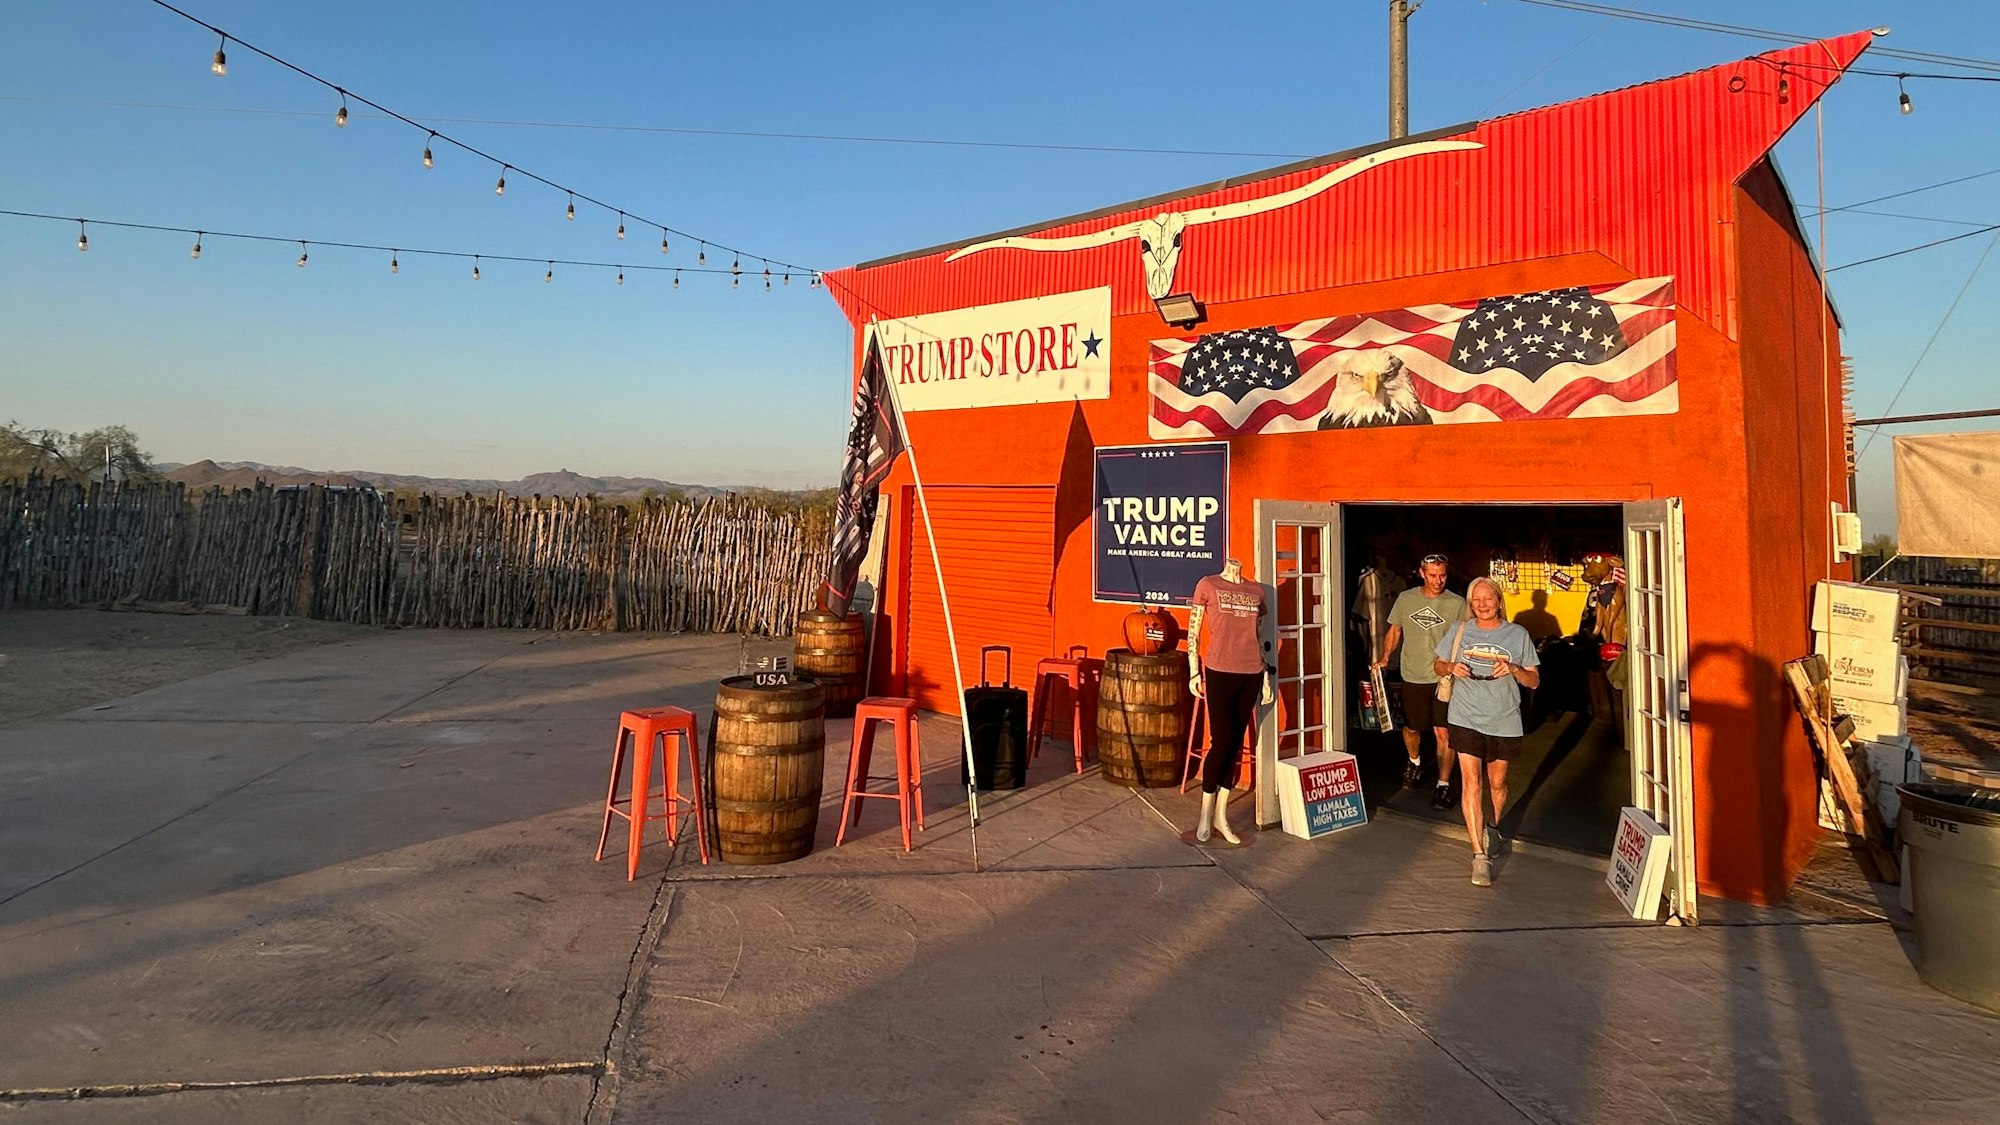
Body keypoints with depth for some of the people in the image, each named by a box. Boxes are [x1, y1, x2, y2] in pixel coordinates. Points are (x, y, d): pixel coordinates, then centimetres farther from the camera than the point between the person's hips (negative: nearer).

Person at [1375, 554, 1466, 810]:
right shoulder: (1405, 599, 3)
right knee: (1411, 728, 16)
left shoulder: (1457, 603, -3)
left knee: (1443, 733, -6)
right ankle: (1415, 762, 46)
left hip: (1445, 678, -2)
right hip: (1412, 677, 2)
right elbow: (1394, 630, 13)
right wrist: (1384, 657, 0)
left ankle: (1443, 784, 7)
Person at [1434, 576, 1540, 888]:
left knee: (1497, 783, 14)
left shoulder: (1517, 635, 0)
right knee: (1471, 782, -9)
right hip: (1466, 719, 0)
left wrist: (1514, 669, -17)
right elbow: (1438, 665, 12)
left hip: (1503, 722, 1)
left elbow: (1534, 680, 3)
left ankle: (1492, 827, 44)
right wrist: (1451, 668, -10)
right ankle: (1480, 855, -7)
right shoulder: (1459, 631, 2)